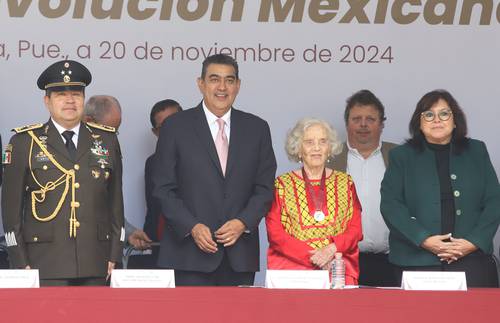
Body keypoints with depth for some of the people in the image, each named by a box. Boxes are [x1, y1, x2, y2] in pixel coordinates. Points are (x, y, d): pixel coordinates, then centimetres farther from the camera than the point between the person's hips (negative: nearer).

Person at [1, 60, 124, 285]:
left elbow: (115, 201, 14)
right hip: (44, 264, -2)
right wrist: (20, 263, -3)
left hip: (95, 265, 3)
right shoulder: (24, 142, 5)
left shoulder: (107, 140, 13)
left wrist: (114, 256, 8)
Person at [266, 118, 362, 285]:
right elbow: (275, 233, 1)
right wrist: (313, 257, -11)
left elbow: (355, 230, 10)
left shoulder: (345, 183, 14)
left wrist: (331, 249, -11)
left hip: (337, 266, 1)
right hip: (292, 266, -1)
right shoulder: (282, 184, 8)